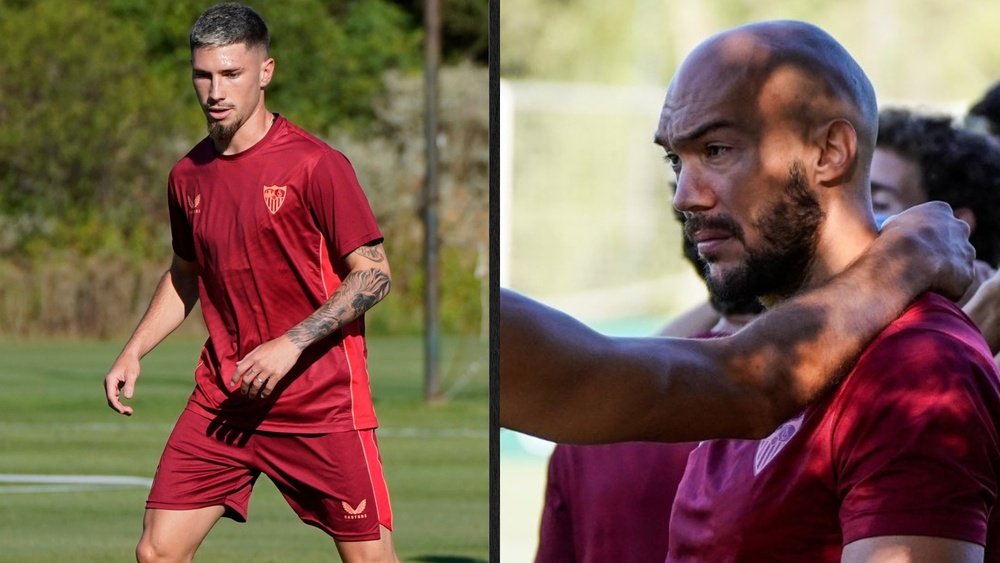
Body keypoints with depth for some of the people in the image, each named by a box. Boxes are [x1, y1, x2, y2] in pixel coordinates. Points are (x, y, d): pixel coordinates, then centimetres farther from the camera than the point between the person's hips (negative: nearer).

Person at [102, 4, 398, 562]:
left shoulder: (315, 165, -10)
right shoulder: (189, 175, 7)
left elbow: (374, 273, -10)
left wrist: (291, 345, -20)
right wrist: (133, 352, 11)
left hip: (321, 405, -5)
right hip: (222, 402, 5)